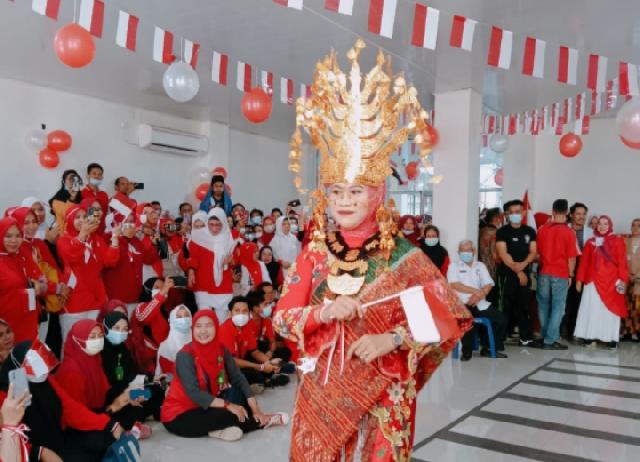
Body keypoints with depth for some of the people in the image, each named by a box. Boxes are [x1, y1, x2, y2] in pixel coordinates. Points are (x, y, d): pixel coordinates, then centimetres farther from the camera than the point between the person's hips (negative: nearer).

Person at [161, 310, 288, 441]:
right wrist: (228, 405, -32)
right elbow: (193, 393, -28)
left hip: (206, 407, 7)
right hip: (179, 415, -7)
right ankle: (263, 422, -4)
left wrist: (256, 409, -16)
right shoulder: (185, 355, -20)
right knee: (229, 415, -26)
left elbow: (238, 379, -6)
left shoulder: (221, 350, -2)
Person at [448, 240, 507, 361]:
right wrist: (476, 291, -11)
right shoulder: (454, 266, 9)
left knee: (500, 318, -15)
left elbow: (488, 285, 7)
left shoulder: (480, 266, 19)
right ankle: (467, 351, -13)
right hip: (462, 304, -4)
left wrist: (478, 296, -13)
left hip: (480, 303, 4)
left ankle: (488, 348, 4)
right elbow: (454, 285, -7)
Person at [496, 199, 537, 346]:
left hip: (525, 273, 4)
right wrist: (517, 271, -12)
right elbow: (503, 254, -10)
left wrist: (522, 265, -12)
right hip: (508, 274, -3)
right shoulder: (502, 232, -3)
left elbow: (533, 252, 6)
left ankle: (525, 336, 11)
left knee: (524, 305, 6)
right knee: (507, 306, -3)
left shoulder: (529, 231, 10)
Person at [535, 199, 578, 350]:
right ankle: (550, 340, 1)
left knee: (544, 305, 13)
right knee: (557, 307, 3)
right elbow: (571, 257, -9)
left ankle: (545, 337, 20)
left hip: (544, 273, 3)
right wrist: (571, 275, 3)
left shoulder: (542, 229, 1)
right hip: (561, 274, -3)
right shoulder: (569, 232, -10)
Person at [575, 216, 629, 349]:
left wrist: (623, 279, -11)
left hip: (611, 282, -2)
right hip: (593, 281, 2)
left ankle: (611, 339, 6)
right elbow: (584, 262, 7)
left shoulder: (618, 241, 1)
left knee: (610, 310, 2)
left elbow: (622, 262, -3)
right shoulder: (590, 242, 8)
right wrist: (580, 279, 2)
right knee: (592, 310, 3)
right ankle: (591, 338, 7)